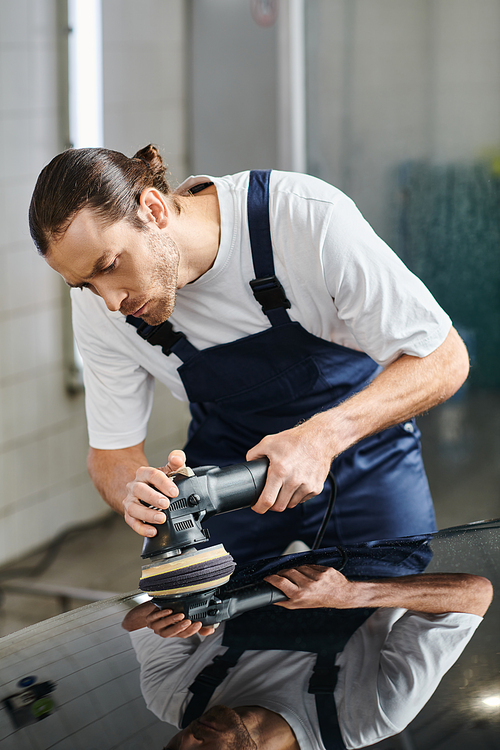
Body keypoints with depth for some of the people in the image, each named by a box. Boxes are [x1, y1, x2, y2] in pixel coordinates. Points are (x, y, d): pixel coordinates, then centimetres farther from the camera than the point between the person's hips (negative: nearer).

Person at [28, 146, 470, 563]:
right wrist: (134, 492, -34)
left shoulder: (309, 219, -32)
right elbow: (112, 452, -9)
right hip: (226, 458, 2)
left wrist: (324, 435, -40)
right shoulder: (98, 304, -19)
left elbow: (444, 358, -26)